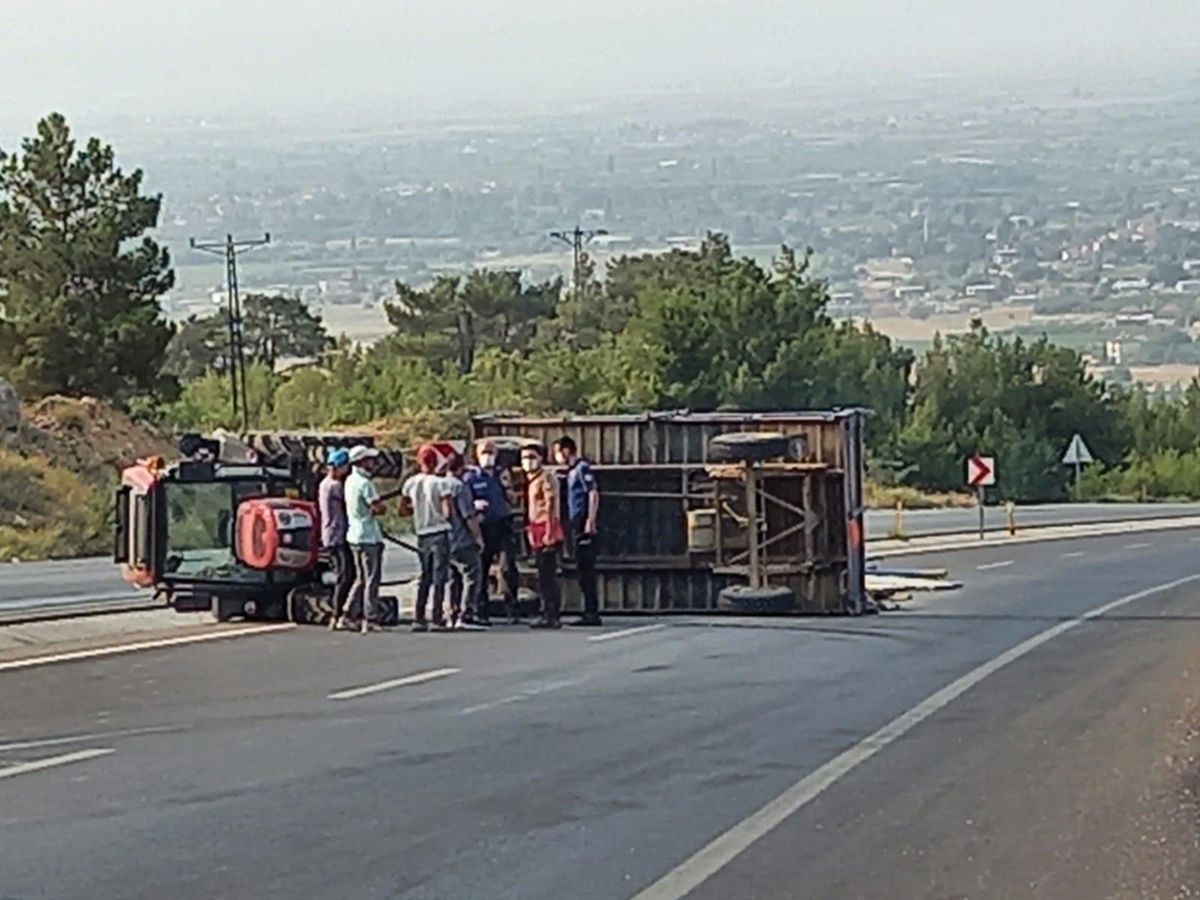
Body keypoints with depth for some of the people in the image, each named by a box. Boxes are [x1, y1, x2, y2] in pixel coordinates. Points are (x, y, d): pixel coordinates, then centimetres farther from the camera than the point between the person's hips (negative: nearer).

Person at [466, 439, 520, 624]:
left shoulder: (502, 474, 14)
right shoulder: (471, 478, 5)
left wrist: (507, 487, -2)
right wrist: (474, 504, -17)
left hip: (503, 527, 2)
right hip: (482, 528, -2)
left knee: (508, 567, -6)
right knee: (481, 570, -1)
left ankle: (512, 611, -3)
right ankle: (480, 612, 5)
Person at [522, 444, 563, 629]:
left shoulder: (546, 478, -8)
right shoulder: (530, 480, 19)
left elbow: (551, 506, -15)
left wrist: (549, 533, -20)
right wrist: (530, 530, 16)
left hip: (546, 530, -9)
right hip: (536, 532, 9)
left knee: (548, 575, -10)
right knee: (543, 576, 10)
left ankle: (553, 616, -11)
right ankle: (547, 614, 12)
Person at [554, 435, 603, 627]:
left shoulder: (582, 468, -9)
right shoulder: (572, 471, 19)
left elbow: (593, 494, -16)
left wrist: (590, 521, -22)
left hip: (585, 526, -9)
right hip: (578, 525, 9)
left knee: (586, 569, -9)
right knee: (583, 570, 9)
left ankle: (592, 614, -8)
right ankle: (590, 613, 12)